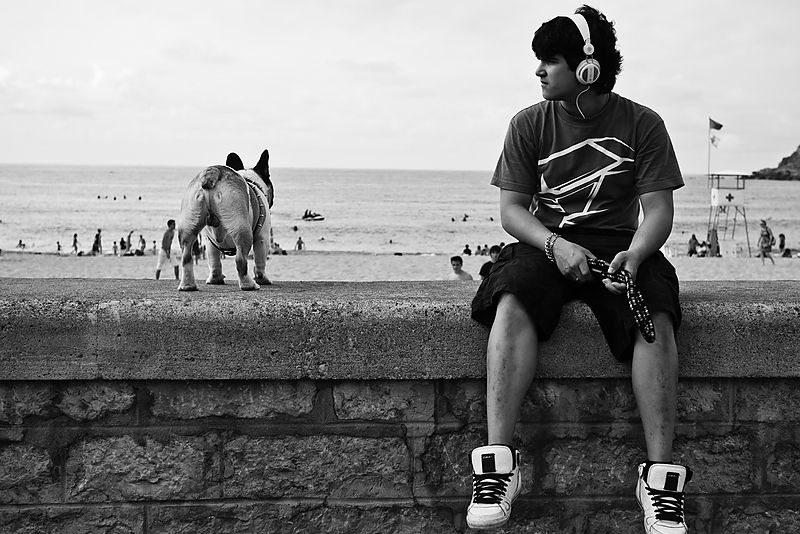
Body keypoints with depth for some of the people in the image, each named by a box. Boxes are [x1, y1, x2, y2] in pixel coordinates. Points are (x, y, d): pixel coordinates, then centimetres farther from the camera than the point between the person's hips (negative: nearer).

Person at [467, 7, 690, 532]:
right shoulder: (530, 124, 6)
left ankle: (660, 476, -30)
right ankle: (499, 461, -37)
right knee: (512, 304, -33)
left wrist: (634, 254, -23)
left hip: (620, 245, 0)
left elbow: (659, 210, -1)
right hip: (546, 244, 0)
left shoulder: (642, 124, 3)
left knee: (657, 319, -32)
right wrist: (556, 244, -18)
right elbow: (512, 209, 2)